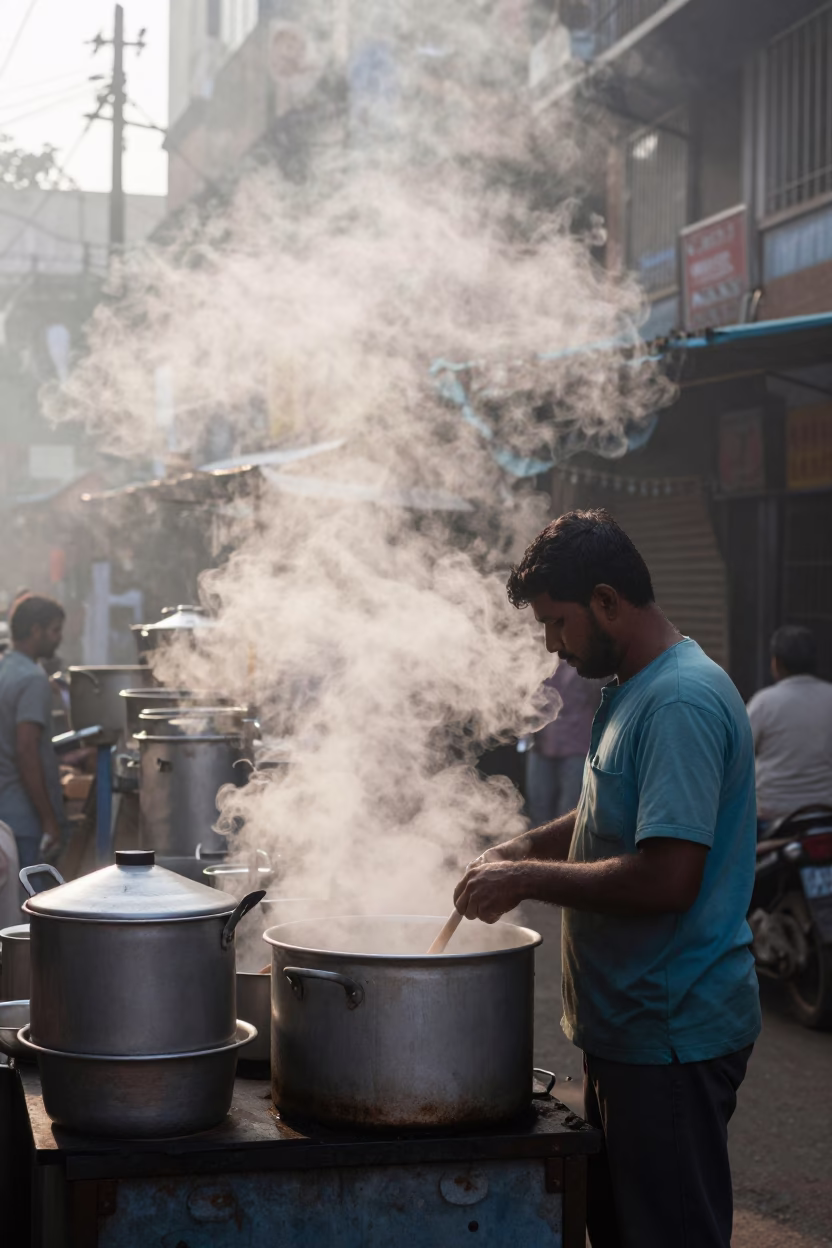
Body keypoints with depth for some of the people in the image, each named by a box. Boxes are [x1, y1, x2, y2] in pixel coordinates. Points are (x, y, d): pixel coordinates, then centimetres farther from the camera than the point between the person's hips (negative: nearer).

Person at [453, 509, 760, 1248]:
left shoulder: (682, 701, -20)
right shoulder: (634, 690, 12)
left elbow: (667, 876, -28)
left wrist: (529, 879, -18)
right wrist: (526, 848, 11)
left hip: (672, 1037, -10)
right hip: (633, 1026, 10)